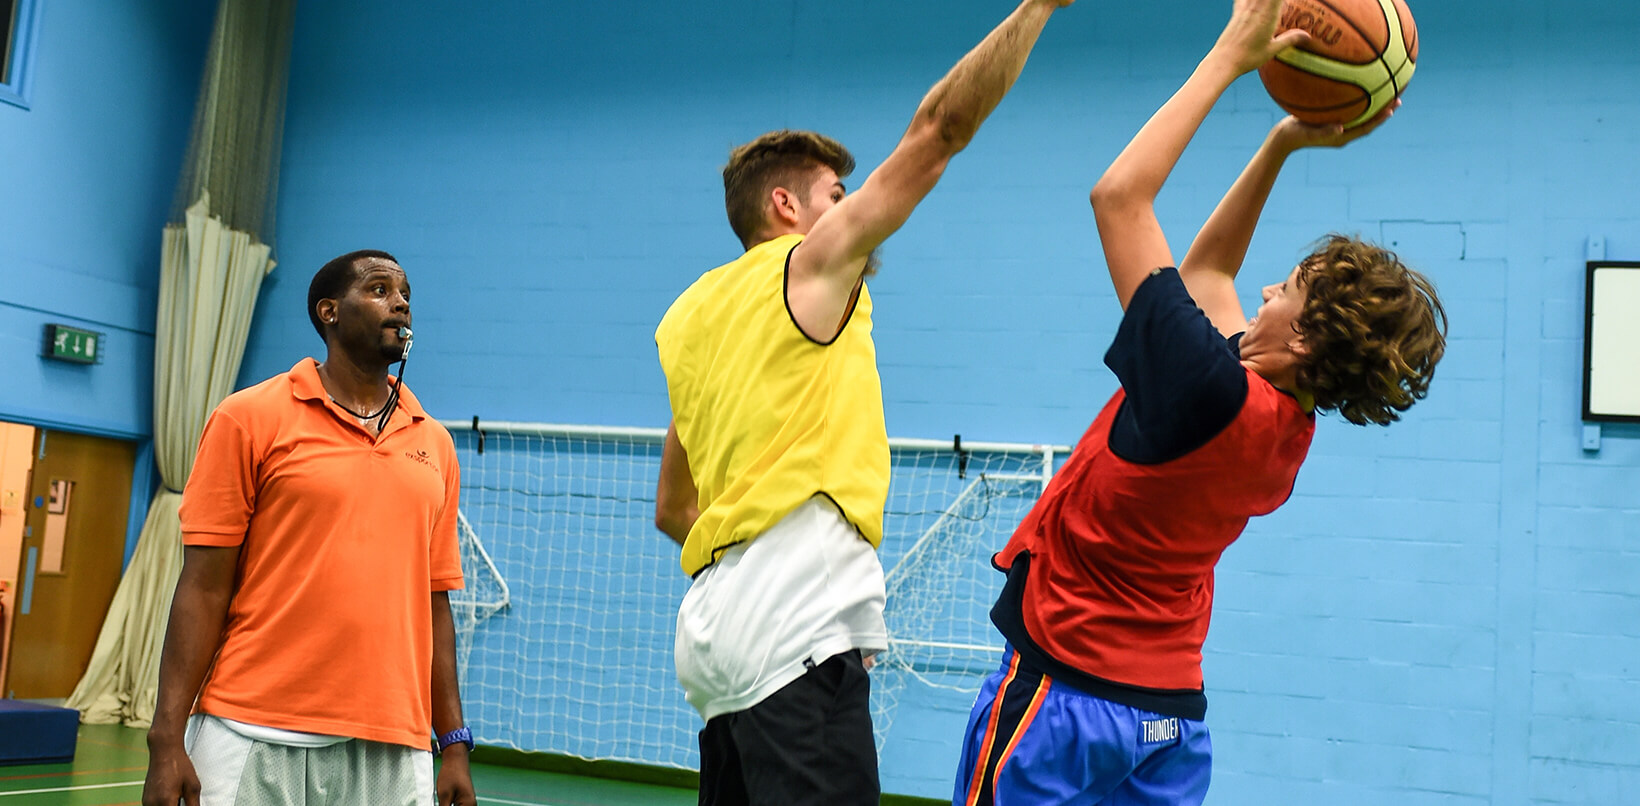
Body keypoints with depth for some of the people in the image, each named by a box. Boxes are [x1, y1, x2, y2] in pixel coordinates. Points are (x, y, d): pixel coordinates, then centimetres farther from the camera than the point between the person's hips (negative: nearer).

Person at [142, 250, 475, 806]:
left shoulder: (435, 445, 12)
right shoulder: (249, 418, 1)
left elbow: (435, 603, 13)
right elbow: (204, 588, -2)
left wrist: (454, 743, 9)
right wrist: (167, 740, -8)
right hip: (254, 741, -3)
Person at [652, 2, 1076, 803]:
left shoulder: (690, 316, 22)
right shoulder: (808, 265, 0)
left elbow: (673, 510, 26)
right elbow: (940, 126, -4)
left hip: (717, 624, 9)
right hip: (795, 634, -9)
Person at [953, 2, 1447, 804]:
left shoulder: (1212, 397, -23)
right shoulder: (1287, 428, 1)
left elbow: (1118, 194, -20)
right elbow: (1203, 269, 16)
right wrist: (1281, 143, 12)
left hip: (1065, 686, -8)